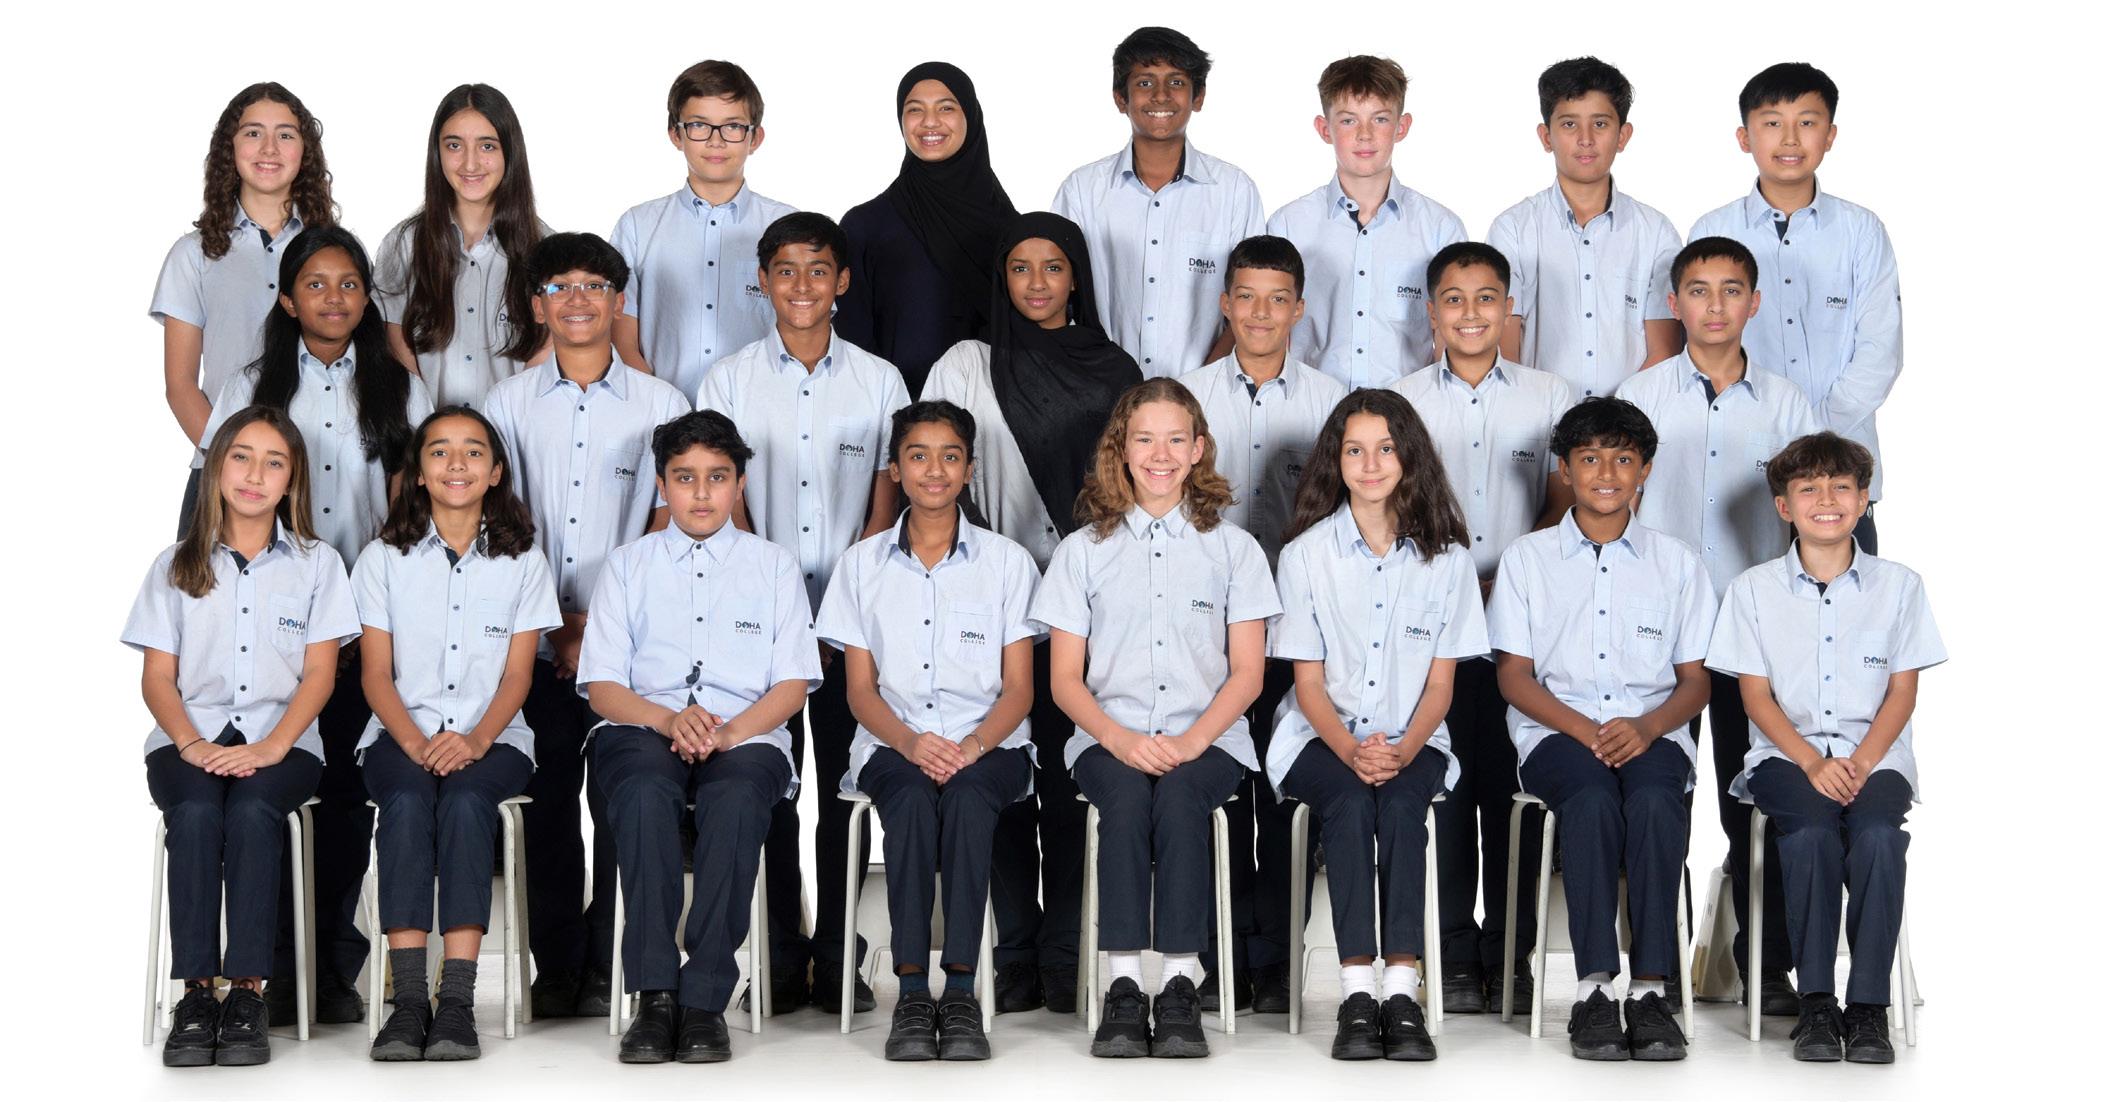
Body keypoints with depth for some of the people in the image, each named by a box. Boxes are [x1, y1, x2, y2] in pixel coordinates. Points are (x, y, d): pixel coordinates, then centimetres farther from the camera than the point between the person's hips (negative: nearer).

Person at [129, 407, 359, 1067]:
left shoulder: (316, 563, 13)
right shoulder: (177, 567, 16)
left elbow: (319, 673, 4)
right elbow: (157, 677, 9)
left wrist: (271, 747, -13)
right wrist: (191, 743, -11)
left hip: (282, 744, -1)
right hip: (191, 740, 1)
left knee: (252, 809, -34)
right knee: (196, 811, -33)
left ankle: (248, 992, -34)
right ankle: (195, 993, -33)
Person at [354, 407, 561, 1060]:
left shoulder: (522, 563, 10)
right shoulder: (384, 559, 11)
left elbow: (517, 675, 4)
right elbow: (376, 673, 4)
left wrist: (477, 740, -16)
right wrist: (414, 742, -15)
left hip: (491, 738, 0)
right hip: (401, 735, 0)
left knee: (465, 800, -34)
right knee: (408, 801, -33)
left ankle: (457, 1002, -39)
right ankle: (408, 1000, -38)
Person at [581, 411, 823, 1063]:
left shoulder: (774, 566, 17)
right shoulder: (627, 567, 17)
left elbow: (792, 684, 8)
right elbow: (602, 685, 8)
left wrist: (730, 730, -12)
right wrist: (669, 719, -13)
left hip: (745, 736, 0)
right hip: (643, 729, 0)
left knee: (735, 800, -37)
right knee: (646, 793, -37)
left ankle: (705, 1000, -36)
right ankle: (655, 996, -38)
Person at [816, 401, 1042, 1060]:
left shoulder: (1007, 561, 9)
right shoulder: (863, 564, 11)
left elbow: (1018, 688, 4)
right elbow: (860, 689, 7)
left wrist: (974, 745, -17)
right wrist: (909, 742, -14)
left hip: (987, 744, 0)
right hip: (893, 742, 1)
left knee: (967, 797, -36)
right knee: (913, 799, -35)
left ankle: (961, 992, -37)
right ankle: (912, 994, -34)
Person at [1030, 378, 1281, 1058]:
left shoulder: (1233, 548, 12)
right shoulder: (1083, 550, 13)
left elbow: (1247, 672, 6)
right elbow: (1065, 677, 7)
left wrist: (1191, 741, -12)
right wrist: (1119, 739, -12)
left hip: (1207, 741, 0)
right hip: (1108, 737, 0)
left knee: (1177, 794, -34)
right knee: (1127, 794, -34)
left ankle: (1179, 985, -34)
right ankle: (1122, 985, -35)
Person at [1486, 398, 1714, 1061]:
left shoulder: (1678, 564, 16)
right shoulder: (1527, 559, 13)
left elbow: (1696, 679, 11)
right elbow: (1514, 675, 6)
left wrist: (1647, 727, -11)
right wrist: (1584, 730, -12)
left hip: (1652, 732, 1)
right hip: (1556, 732, -1)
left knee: (1654, 801, -35)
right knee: (1592, 801, -35)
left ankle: (1651, 988, -35)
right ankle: (1595, 988, -35)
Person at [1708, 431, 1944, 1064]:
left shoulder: (1898, 585, 10)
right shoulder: (1754, 589, 8)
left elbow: (1903, 692, 6)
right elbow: (1756, 696, 3)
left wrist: (1860, 763, -11)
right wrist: (1812, 763, -13)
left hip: (1874, 754, 1)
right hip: (1786, 753, 0)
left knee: (1877, 833, -32)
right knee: (1811, 831, -33)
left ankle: (1869, 1005, -25)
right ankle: (1816, 1002, -24)